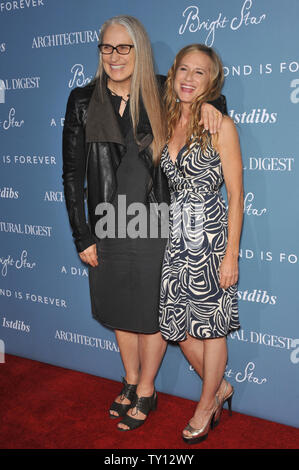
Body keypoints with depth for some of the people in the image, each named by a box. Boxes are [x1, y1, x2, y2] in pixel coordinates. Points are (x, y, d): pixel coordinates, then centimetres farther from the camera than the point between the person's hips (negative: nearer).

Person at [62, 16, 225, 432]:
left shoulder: (161, 94, -3)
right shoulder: (83, 101, -2)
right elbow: (72, 173, 0)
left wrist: (208, 103, -7)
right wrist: (83, 237, -2)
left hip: (154, 226, -1)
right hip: (108, 227, 2)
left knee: (151, 312, 8)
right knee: (120, 310, 17)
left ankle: (146, 392, 32)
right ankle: (131, 383, 40)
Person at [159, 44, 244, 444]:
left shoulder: (219, 124, -8)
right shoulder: (167, 123, 9)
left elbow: (236, 194, -9)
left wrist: (231, 254, -12)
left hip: (209, 236, -6)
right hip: (174, 238, 6)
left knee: (210, 325, 7)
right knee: (178, 324, 11)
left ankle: (207, 404, 29)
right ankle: (220, 387, 35)